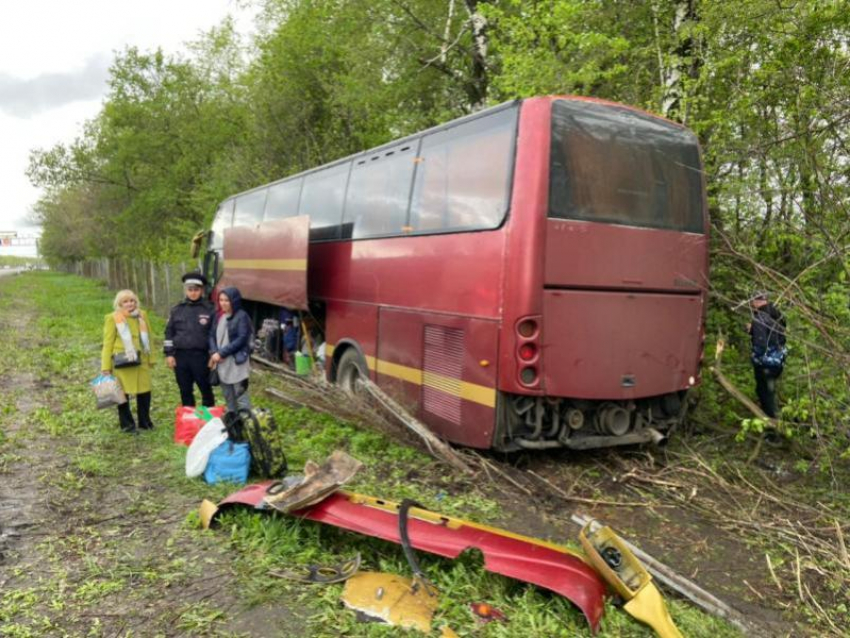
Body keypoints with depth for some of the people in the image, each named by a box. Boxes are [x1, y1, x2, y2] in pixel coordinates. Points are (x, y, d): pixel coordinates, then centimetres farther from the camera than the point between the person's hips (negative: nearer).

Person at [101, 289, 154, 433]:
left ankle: (145, 422, 23)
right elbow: (108, 343, -1)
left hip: (141, 361, 4)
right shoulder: (112, 318, 0)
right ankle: (127, 425, 16)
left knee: (145, 392, 6)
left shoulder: (142, 315, 12)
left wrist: (151, 358, 13)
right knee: (123, 394, 4)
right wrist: (106, 366, -5)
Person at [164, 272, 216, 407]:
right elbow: (169, 332, 10)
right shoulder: (177, 310, 8)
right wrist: (169, 354, 3)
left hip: (201, 356, -3)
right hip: (181, 356, 3)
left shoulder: (209, 309, -1)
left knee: (206, 389, 6)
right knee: (185, 391, 12)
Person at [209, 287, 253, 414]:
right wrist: (214, 352, -8)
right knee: (228, 395, 17)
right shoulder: (219, 317, 12)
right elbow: (212, 335, 11)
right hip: (221, 363, 7)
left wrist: (221, 353, -16)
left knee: (240, 394, -6)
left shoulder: (242, 316, -8)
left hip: (237, 362, -7)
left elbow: (242, 339, -15)